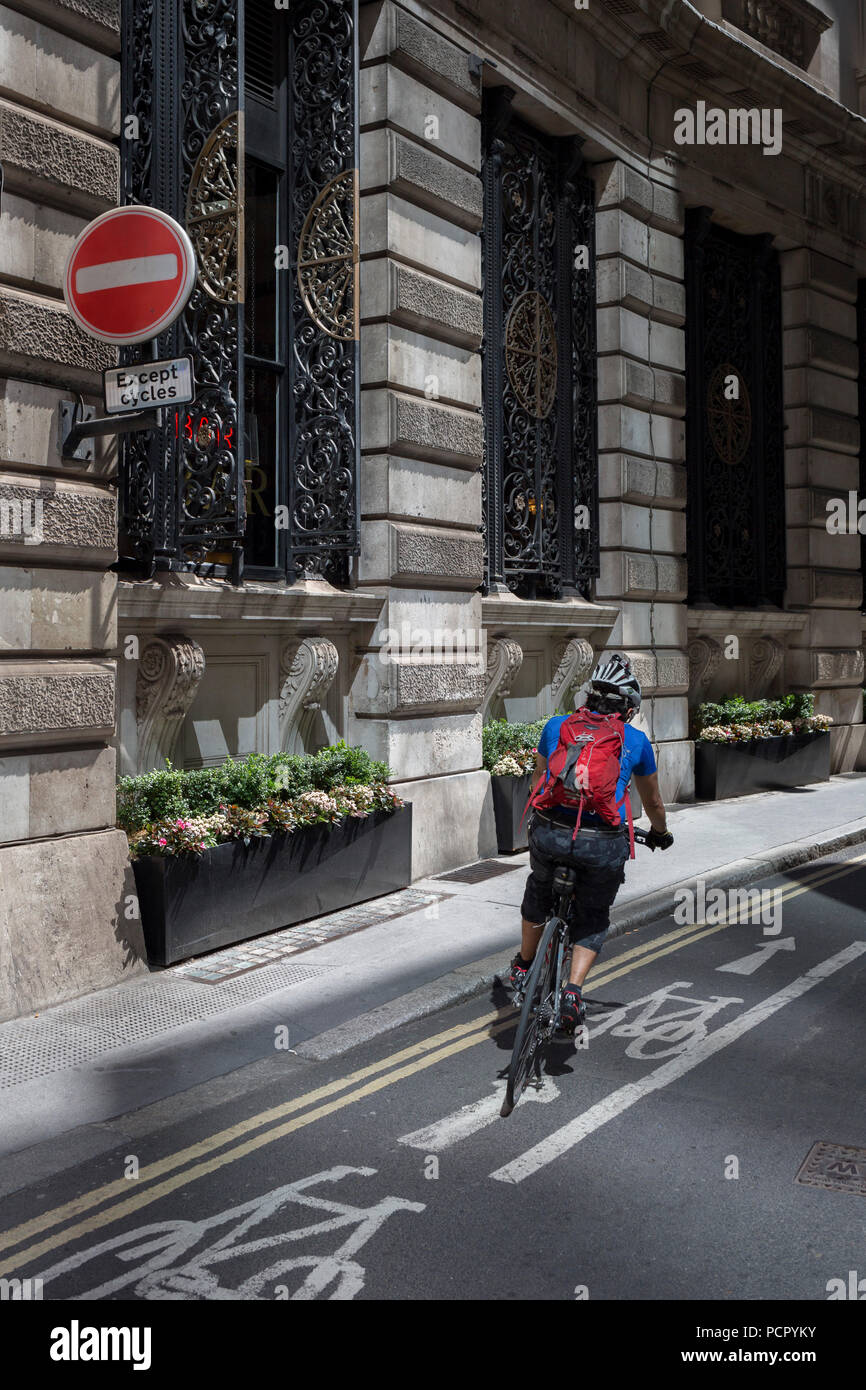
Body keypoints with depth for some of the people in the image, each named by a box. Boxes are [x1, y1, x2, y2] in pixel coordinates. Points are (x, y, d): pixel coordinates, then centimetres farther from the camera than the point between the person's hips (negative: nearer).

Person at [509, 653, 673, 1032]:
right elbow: (652, 801, 28)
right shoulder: (636, 741, 14)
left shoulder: (557, 725, 16)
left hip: (549, 832, 2)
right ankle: (573, 991, 3)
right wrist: (660, 833, 49)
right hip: (603, 844, -1)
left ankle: (522, 971, 42)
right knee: (592, 919, 21)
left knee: (539, 893, 32)